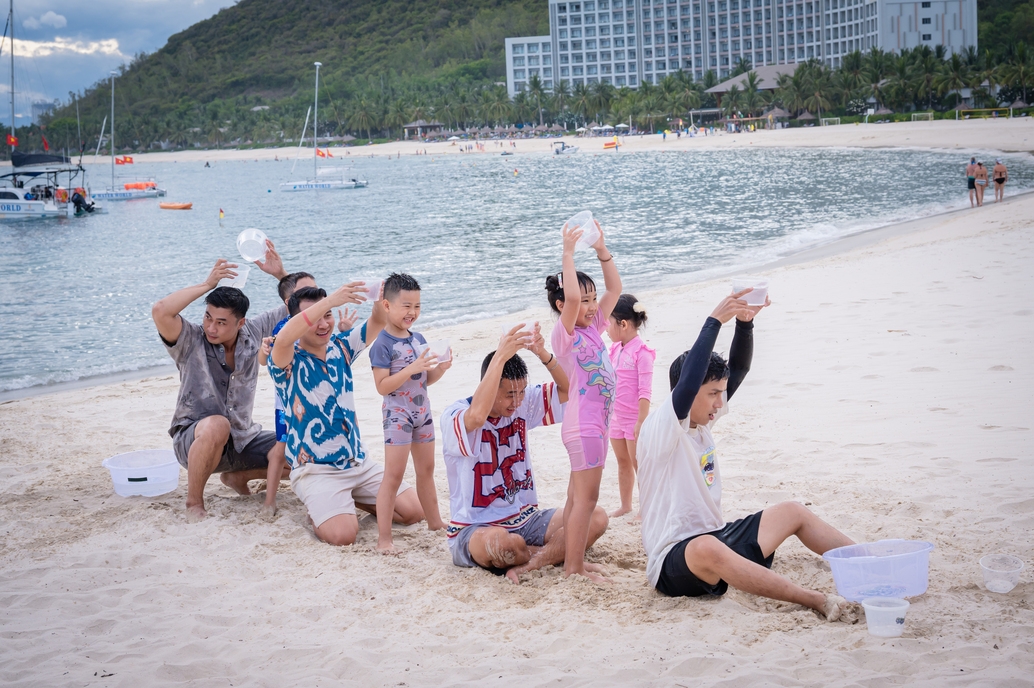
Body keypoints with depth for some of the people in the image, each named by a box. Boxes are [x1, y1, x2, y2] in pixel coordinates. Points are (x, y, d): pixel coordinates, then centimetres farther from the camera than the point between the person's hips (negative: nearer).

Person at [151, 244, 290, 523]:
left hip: (243, 438, 5)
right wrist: (207, 285, -28)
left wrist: (281, 275, -15)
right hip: (193, 440, -5)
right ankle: (194, 502, -20)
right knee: (217, 425, -40)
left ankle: (237, 476, 14)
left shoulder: (253, 333, -2)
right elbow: (160, 311, -33)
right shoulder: (191, 342, -14)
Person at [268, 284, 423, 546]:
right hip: (315, 468, -6)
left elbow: (379, 322, 0)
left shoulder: (340, 347, 6)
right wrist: (330, 299, -42)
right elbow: (283, 340, -35)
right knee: (342, 533, -28)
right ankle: (318, 508, 6)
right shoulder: (289, 362, -12)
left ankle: (350, 499, 18)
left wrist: (379, 297, -25)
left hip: (358, 462, 6)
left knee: (414, 511, -2)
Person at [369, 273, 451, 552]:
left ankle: (435, 522, 32)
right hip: (397, 414, -7)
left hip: (422, 411, 8)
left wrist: (441, 367, -5)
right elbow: (382, 386, -21)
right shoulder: (383, 344, -15)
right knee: (393, 475, -9)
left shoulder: (418, 339, 8)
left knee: (426, 469, 18)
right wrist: (412, 368, -28)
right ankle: (384, 538, -7)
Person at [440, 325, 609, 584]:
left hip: (525, 519, 6)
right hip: (475, 530, -6)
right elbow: (477, 416, -39)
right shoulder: (454, 416, -15)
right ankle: (557, 554, -10)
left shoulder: (523, 403, 4)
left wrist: (543, 354, -21)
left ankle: (526, 565, -23)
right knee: (504, 543, -42)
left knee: (596, 518, -16)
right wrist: (500, 356, -37)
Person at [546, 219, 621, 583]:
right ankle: (574, 567, -2)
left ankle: (572, 561, 19)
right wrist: (568, 254, -26)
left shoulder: (593, 328, 10)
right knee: (585, 498, -6)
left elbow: (615, 288, 15)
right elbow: (571, 298, -31)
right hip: (582, 425, -9)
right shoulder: (565, 334, -12)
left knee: (579, 497, 13)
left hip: (596, 423, 9)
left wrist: (602, 250, 6)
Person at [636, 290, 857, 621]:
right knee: (708, 549, -42)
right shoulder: (659, 431, -15)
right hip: (674, 562, -10)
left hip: (717, 538, 10)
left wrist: (745, 321, -10)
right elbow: (687, 382, -33)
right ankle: (818, 601, -48)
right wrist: (714, 320, -31)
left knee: (792, 512, 9)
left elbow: (739, 368, 6)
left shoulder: (701, 423, 9)